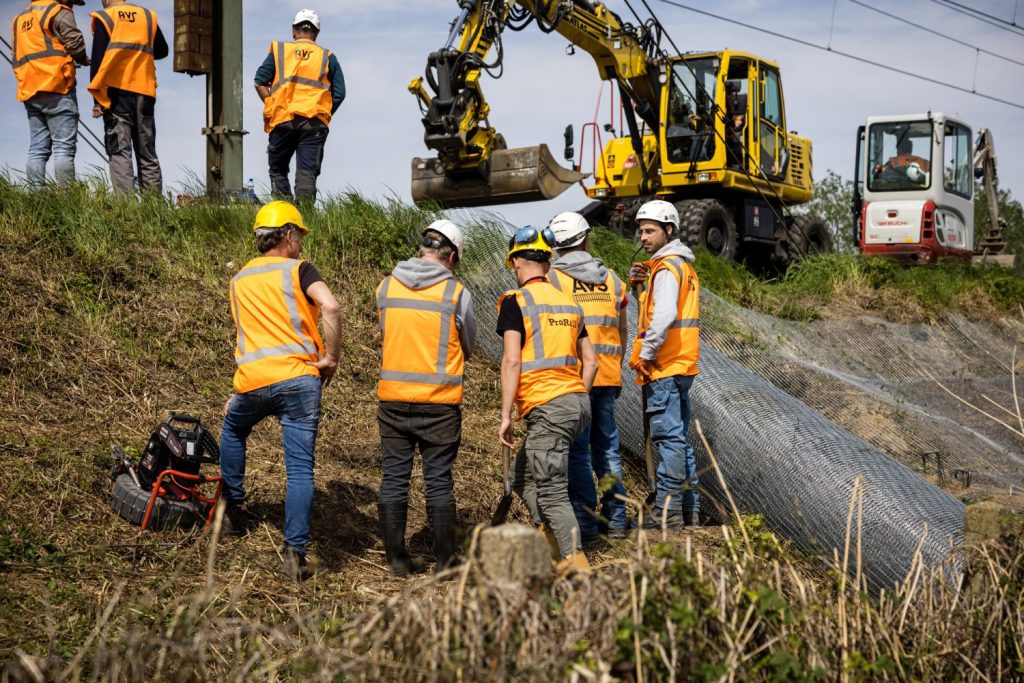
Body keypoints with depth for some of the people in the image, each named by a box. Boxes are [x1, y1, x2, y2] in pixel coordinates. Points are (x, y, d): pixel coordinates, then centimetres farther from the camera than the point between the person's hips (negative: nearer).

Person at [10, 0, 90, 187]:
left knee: (37, 149, 4)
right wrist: (84, 61, 9)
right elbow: (75, 42, -8)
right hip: (56, 87, -7)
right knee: (64, 147, -10)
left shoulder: (19, 19, 26)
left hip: (29, 90, 7)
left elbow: (16, 57, 24)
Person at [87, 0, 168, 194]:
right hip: (144, 91, 4)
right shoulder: (148, 16, 12)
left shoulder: (104, 17, 1)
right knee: (147, 153, 8)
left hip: (116, 90, -4)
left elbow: (98, 59, -4)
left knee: (119, 151, -6)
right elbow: (162, 51, 22)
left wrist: (98, 98, -4)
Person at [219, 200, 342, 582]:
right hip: (299, 379, -4)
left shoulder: (239, 280, 19)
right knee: (300, 470, -1)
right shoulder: (298, 270, 2)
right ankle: (295, 553, -6)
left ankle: (235, 508, 37)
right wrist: (331, 357, -6)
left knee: (233, 430, 34)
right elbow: (330, 308, -17)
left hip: (252, 381, 4)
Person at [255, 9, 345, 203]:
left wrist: (272, 106, 12)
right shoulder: (327, 57, 13)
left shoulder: (279, 51, 12)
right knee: (307, 173, -4)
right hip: (314, 122, 0)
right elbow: (339, 94, 7)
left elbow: (260, 82, 4)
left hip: (282, 120, 0)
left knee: (278, 171, 10)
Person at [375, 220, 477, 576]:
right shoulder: (457, 293, -7)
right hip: (439, 402, -2)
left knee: (394, 478, 9)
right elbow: (467, 347, 6)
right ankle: (445, 559, 11)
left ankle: (396, 558, 13)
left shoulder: (386, 286, 0)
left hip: (392, 399, 2)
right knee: (439, 482, 6)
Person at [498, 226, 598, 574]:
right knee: (523, 477, 19)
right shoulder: (569, 303, 16)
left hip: (547, 407, -8)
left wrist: (505, 415, -10)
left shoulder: (515, 301, -5)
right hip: (578, 402, 8)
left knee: (552, 492, -5)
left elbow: (512, 362, -12)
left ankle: (576, 565, -11)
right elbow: (590, 361, 17)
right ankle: (552, 549, 16)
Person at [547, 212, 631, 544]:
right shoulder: (611, 279, 11)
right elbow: (622, 332, 16)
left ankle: (586, 525, -2)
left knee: (577, 451, -2)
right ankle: (616, 519, 19)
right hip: (608, 377, 5)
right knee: (607, 446, 14)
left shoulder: (553, 277, -5)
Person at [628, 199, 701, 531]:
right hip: (682, 365, 10)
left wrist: (646, 354, -18)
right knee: (679, 438, 13)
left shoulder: (666, 268, -12)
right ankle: (688, 509, 18)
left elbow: (664, 315, -25)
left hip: (663, 367, -10)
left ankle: (667, 511, -8)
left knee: (668, 437, -9)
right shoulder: (684, 266, 20)